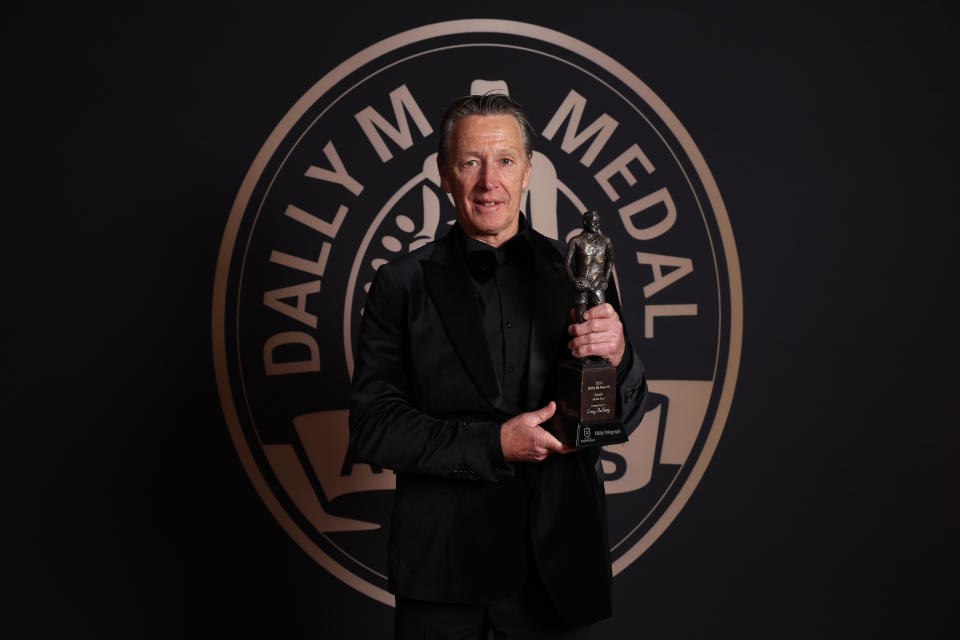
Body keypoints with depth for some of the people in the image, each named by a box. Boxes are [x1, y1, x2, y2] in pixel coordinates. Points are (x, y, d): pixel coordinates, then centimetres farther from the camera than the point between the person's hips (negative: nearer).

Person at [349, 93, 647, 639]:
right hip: (441, 565, -1)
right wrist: (494, 444, -18)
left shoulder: (576, 272, 2)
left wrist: (617, 358, -18)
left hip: (557, 564, 2)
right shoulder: (404, 284, -3)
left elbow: (625, 416, 5)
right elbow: (372, 428, -8)